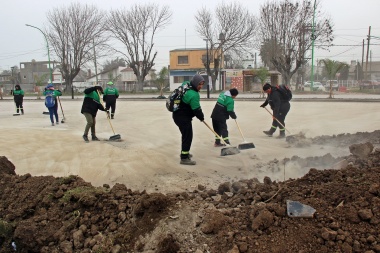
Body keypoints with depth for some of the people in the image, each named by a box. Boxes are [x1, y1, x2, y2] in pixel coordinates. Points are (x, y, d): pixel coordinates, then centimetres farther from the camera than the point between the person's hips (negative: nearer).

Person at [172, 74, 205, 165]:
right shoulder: (193, 95, -25)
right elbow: (196, 109, -21)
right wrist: (202, 117, -1)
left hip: (179, 115, 11)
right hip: (182, 117, -11)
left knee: (186, 135, 23)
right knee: (187, 136, -8)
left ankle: (185, 152, 39)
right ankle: (184, 158, -6)